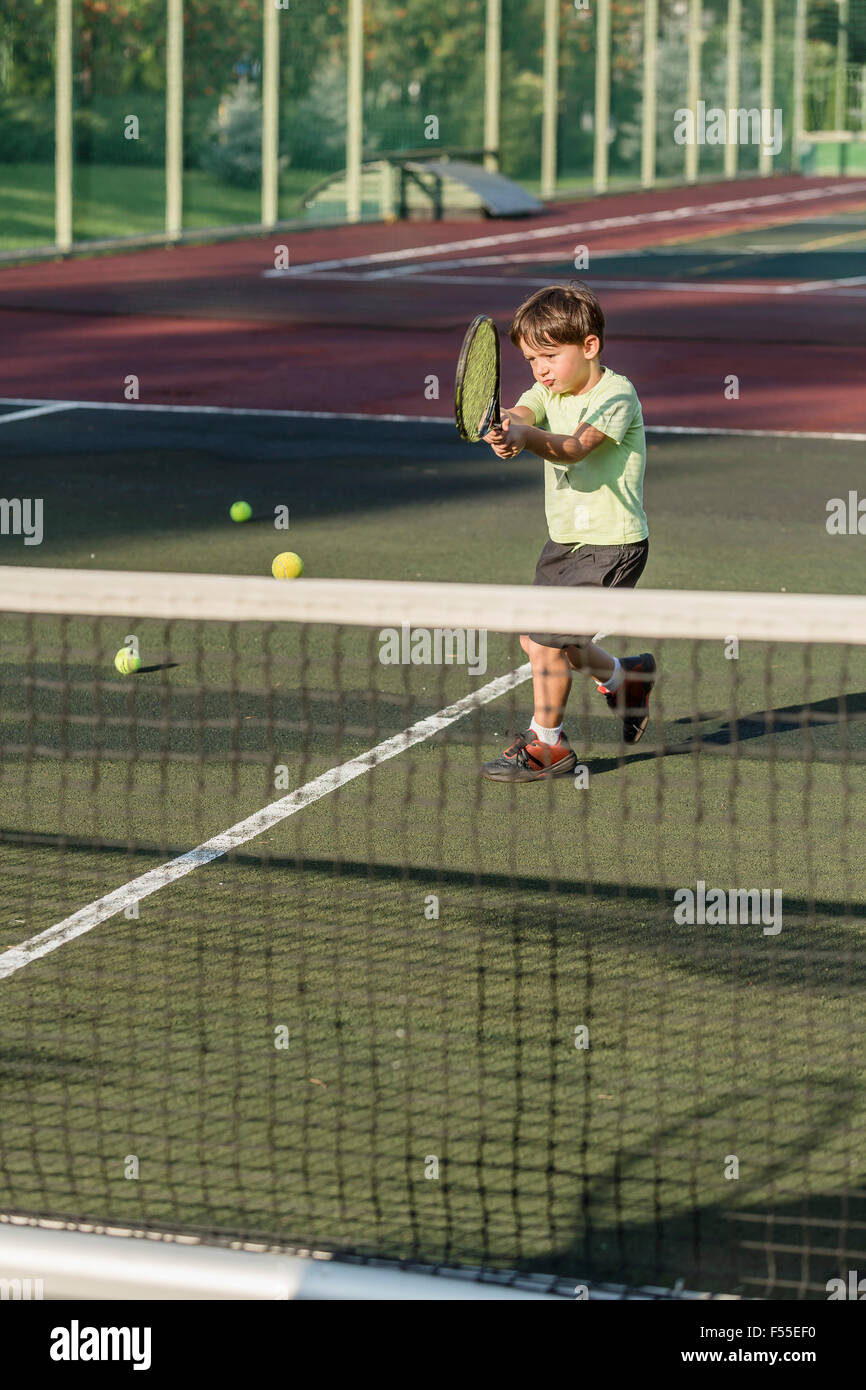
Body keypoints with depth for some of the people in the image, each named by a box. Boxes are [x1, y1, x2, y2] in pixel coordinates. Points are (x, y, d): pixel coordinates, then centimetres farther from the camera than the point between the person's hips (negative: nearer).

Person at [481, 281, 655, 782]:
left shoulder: (617, 395, -16)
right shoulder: (549, 390, 5)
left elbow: (576, 446, -32)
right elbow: (520, 413, -17)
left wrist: (530, 436, -51)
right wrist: (506, 429, -41)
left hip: (611, 544, -8)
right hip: (566, 538, 8)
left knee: (547, 642, -12)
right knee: (540, 640, 16)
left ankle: (547, 744, 8)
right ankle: (625, 678, 41)